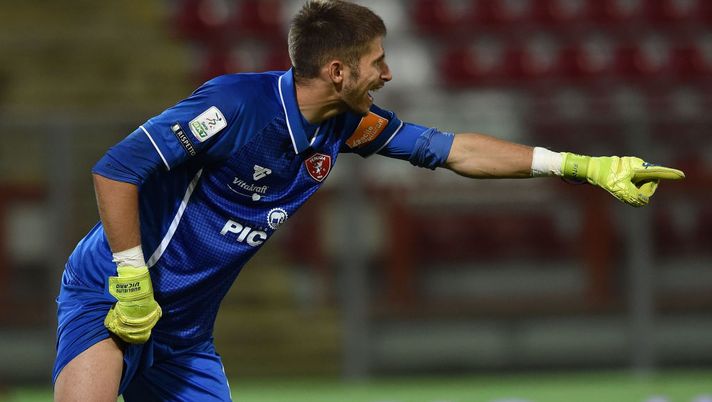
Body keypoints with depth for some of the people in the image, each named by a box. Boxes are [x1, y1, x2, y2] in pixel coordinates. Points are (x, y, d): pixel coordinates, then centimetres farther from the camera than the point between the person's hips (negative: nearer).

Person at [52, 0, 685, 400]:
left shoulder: (348, 127, 1)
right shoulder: (237, 106, -23)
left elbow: (452, 149, 11)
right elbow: (115, 171, -23)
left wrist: (580, 166, 11)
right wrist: (132, 283, -24)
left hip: (187, 330, 8)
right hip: (112, 295, -8)